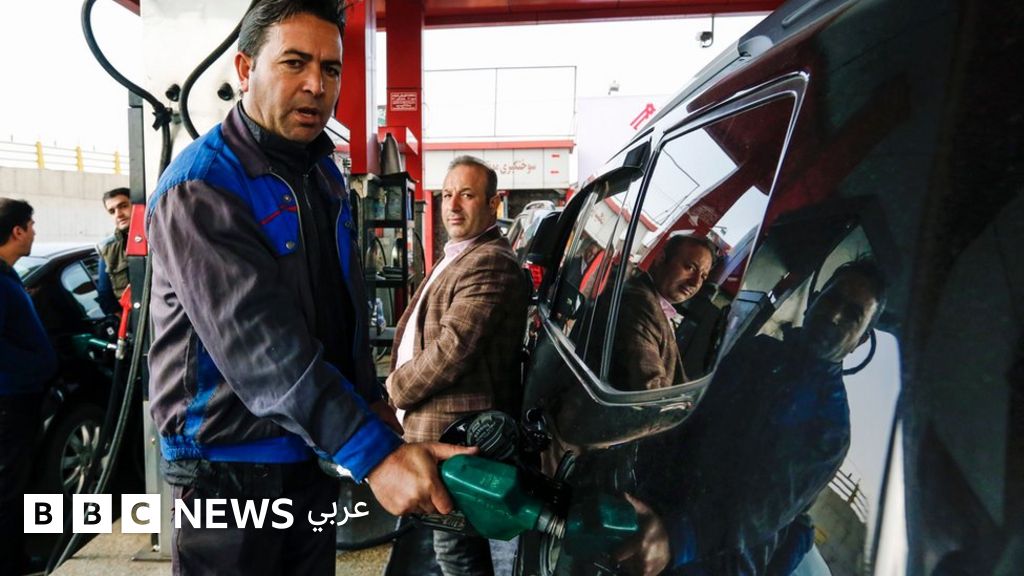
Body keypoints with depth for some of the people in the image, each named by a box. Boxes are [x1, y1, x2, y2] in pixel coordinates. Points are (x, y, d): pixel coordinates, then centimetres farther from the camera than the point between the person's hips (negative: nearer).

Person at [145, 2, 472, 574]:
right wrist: (373, 453, -36)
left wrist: (371, 398, 12)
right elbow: (261, 345, -31)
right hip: (232, 467, -7)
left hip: (315, 454, 8)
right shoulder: (199, 188, -20)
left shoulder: (326, 176, 7)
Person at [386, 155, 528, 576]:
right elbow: (424, 334, 22)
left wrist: (397, 388, -11)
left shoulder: (489, 262, -19)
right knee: (461, 542, 23)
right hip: (446, 427, 11)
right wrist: (401, 382, 8)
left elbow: (454, 346, -26)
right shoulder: (459, 256, 17)